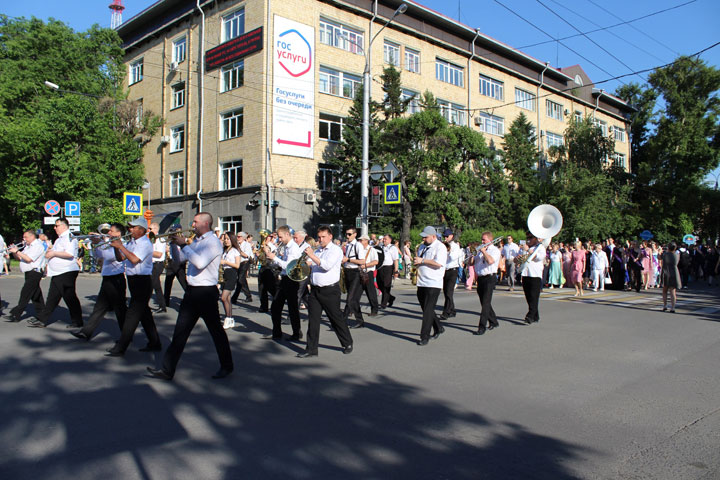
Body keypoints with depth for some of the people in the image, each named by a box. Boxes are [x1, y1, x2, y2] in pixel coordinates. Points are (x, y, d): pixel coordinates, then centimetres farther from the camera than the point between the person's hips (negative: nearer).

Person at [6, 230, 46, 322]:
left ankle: (15, 315, -10)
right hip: (29, 273, 10)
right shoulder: (28, 246, 20)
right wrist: (13, 252, 2)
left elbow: (29, 259, -21)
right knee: (35, 295, 13)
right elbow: (20, 258, 20)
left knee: (25, 294, -10)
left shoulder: (38, 245, -12)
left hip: (34, 272, -10)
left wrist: (17, 251, -14)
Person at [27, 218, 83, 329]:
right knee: (52, 298, 14)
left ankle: (77, 322, 2)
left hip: (67, 273, -10)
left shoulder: (69, 237, -12)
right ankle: (42, 320, 20)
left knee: (70, 298, -5)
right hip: (57, 273, 10)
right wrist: (50, 252, 14)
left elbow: (69, 254, -25)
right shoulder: (60, 238, 21)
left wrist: (53, 253, -17)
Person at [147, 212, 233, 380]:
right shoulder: (196, 241, 14)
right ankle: (167, 369, 13)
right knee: (180, 331, 8)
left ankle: (226, 367, 21)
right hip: (191, 291, 8)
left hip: (206, 292, -8)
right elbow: (180, 258, 23)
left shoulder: (213, 242, -12)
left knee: (216, 330, 5)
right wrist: (174, 243, 6)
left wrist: (183, 244, -19)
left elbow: (200, 262, -26)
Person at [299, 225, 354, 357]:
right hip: (315, 290, 6)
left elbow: (327, 265, -20)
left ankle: (347, 344, 22)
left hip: (330, 290, -6)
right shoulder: (317, 250, 17)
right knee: (313, 319, 3)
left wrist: (312, 255, -19)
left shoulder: (336, 250, -5)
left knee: (336, 319, 4)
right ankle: (311, 349, 10)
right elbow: (309, 265, 23)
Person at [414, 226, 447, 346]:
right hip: (421, 283, 8)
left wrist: (422, 260, -18)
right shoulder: (422, 247, 17)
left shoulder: (440, 247, -8)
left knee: (428, 310, -8)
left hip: (433, 283, -8)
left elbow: (439, 263, -20)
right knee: (425, 308, 14)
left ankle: (424, 337, -3)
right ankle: (438, 328, 33)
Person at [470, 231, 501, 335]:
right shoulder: (480, 250, 19)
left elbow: (490, 261, -24)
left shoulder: (495, 250, -5)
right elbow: (472, 262, 20)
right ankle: (493, 322, 29)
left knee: (485, 303, -10)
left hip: (489, 278, -8)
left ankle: (482, 327, -11)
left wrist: (483, 251, -12)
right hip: (480, 278, 8)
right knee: (484, 303, 13)